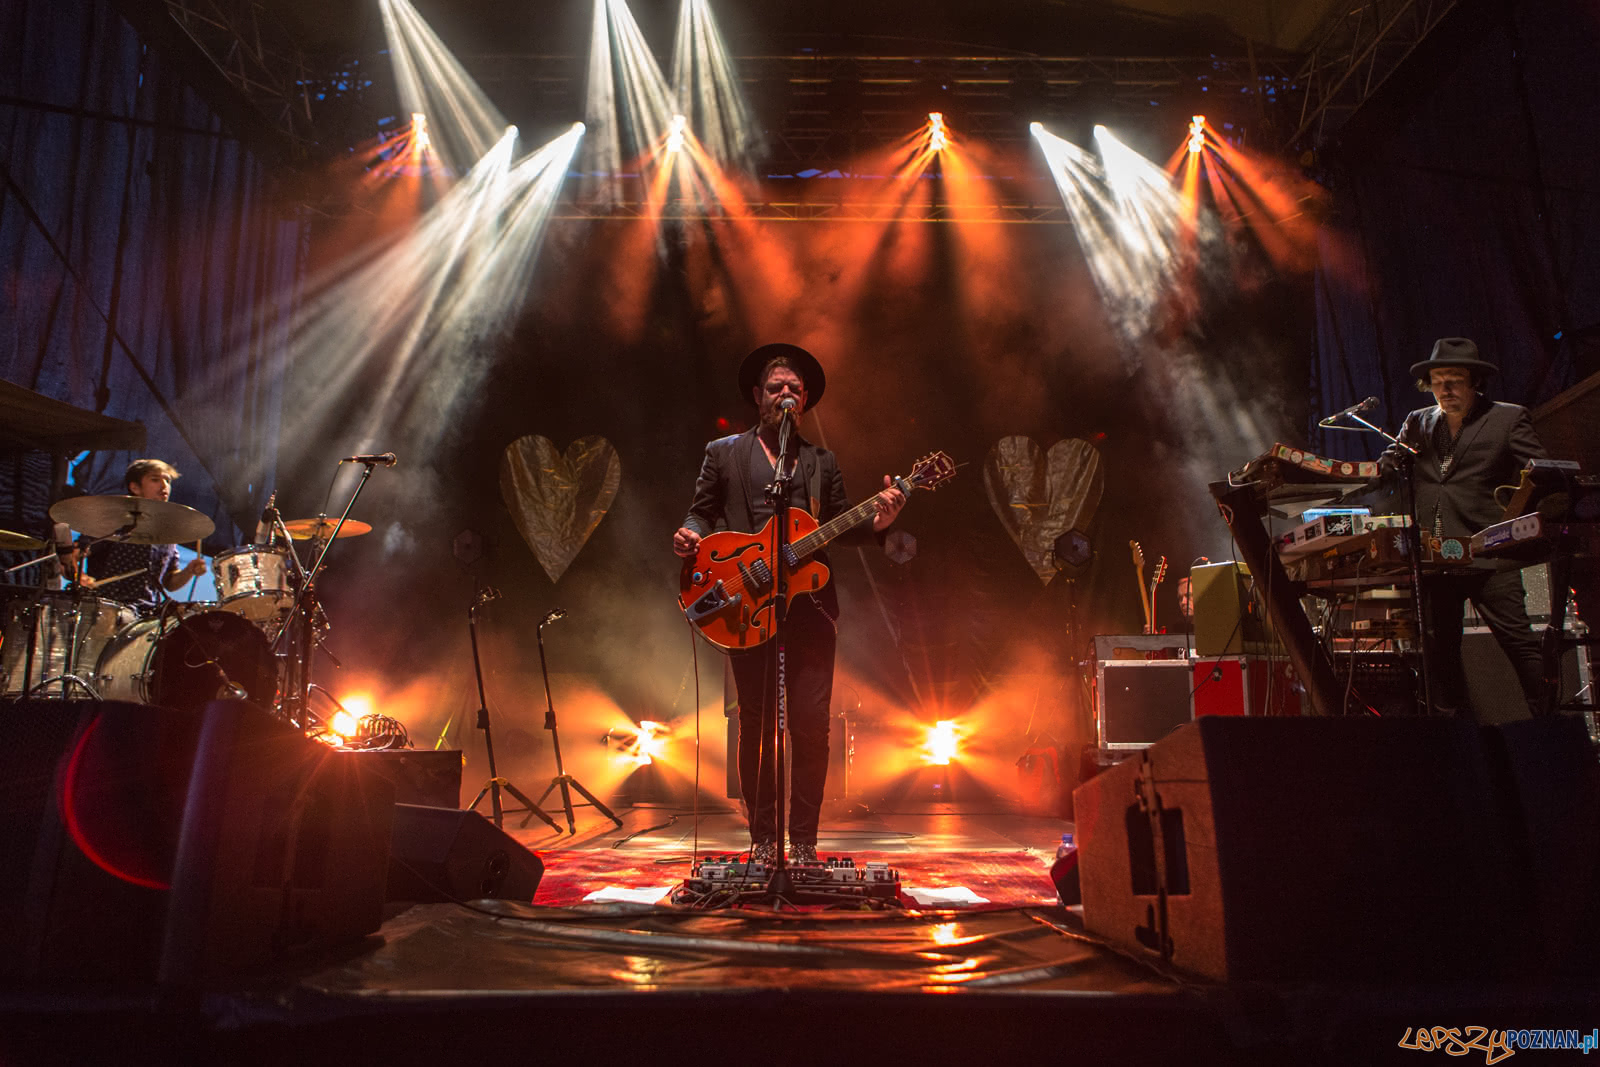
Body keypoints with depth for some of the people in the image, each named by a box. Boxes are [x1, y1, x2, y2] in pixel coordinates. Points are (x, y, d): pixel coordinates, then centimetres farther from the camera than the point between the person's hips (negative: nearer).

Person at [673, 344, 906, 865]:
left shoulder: (821, 461, 18)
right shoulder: (724, 452, 14)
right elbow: (701, 510, 11)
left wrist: (876, 522, -5)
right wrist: (692, 534, -11)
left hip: (808, 602, 1)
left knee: (811, 723, -4)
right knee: (756, 722, 3)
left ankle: (803, 841, 9)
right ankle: (763, 838, 15)